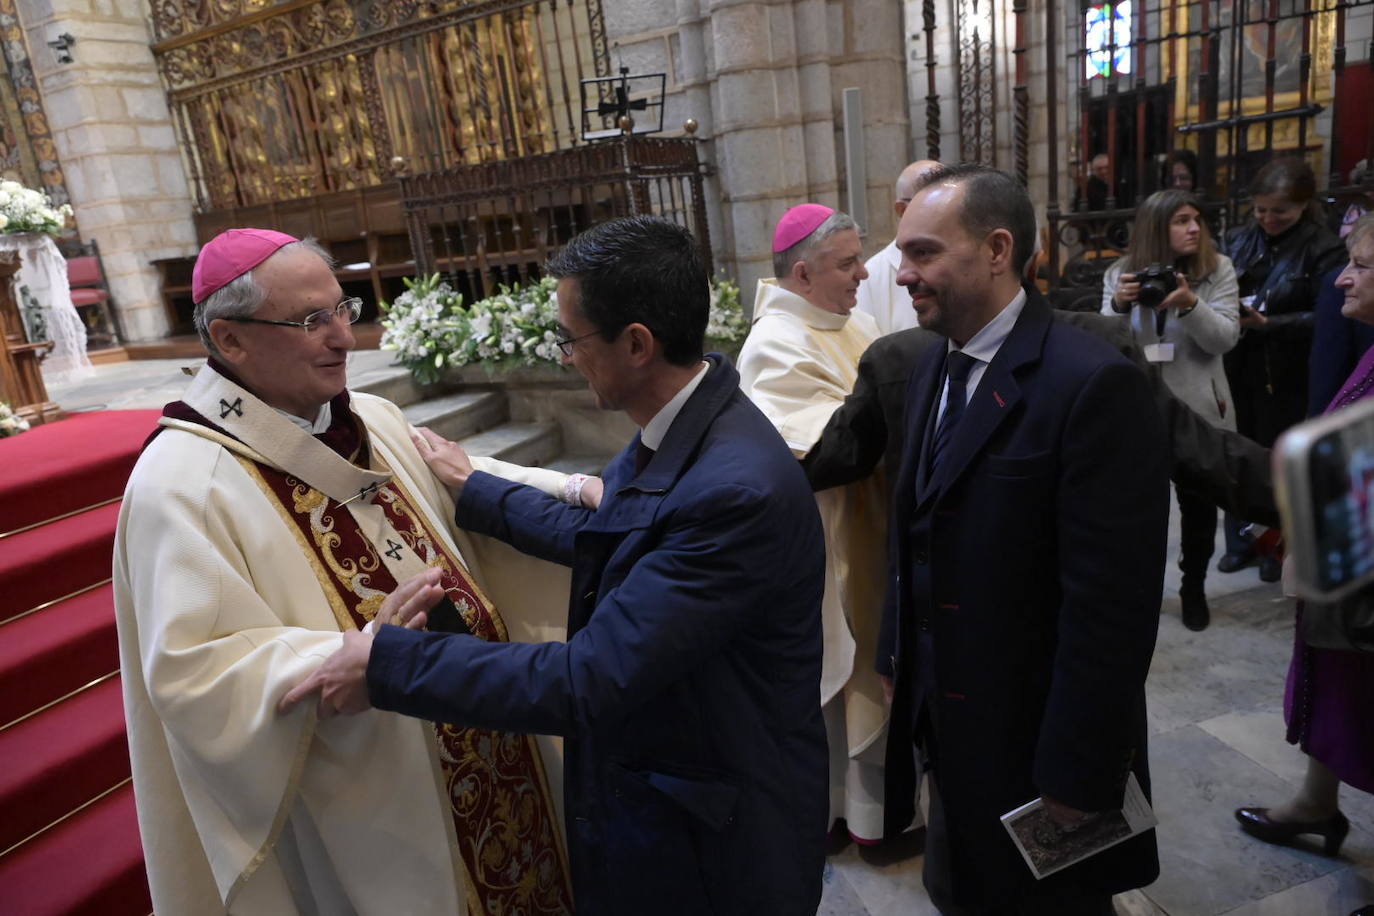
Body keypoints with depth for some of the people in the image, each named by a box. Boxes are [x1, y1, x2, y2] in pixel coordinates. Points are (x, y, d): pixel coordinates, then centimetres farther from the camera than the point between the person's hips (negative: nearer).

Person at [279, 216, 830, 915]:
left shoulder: (739, 489, -34)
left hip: (714, 840, -7)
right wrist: (475, 491, 16)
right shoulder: (674, 431, -6)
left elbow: (588, 680, -32)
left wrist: (386, 664, -24)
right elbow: (598, 540, 10)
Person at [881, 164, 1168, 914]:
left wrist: (1079, 769, -19)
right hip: (947, 719, 7)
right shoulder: (931, 370, 4)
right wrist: (899, 657, 10)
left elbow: (1111, 602, -23)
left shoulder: (1093, 383, -22)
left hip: (1034, 734, -7)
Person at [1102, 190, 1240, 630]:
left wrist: (1190, 304, -28)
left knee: (1199, 502, 12)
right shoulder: (1120, 272, 0)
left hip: (1196, 408, 1)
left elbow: (1226, 338, -11)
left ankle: (1194, 587, 31)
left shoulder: (1218, 270, -1)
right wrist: (1118, 305, -24)